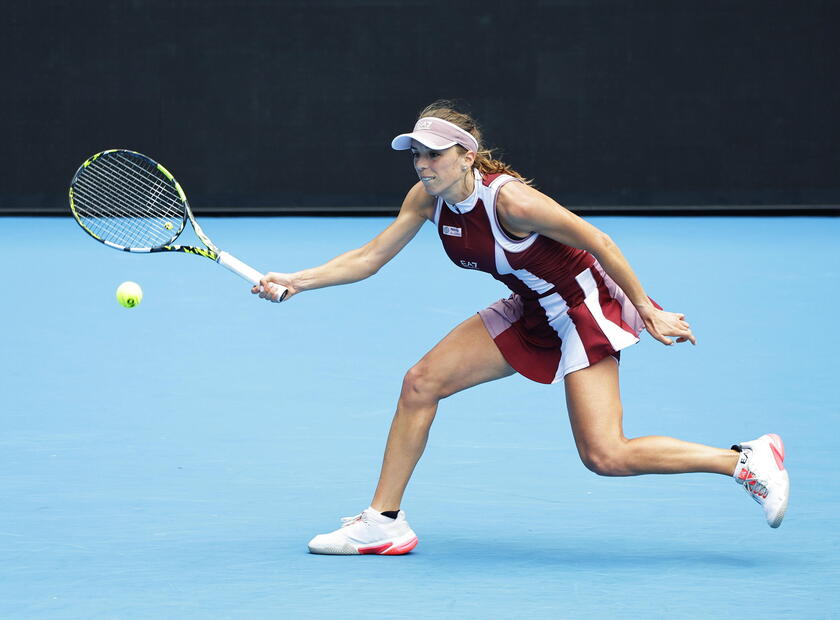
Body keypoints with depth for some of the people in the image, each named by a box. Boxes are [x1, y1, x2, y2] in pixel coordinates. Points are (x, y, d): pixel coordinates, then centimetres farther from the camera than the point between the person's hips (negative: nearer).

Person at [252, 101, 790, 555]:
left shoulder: (508, 198, -29)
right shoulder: (428, 198, -7)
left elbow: (599, 242, -23)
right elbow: (369, 258, 1)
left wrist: (650, 312, -19)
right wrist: (297, 282, -11)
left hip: (582, 307, -8)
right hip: (529, 312, 8)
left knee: (605, 456, -18)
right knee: (421, 383, -2)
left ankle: (748, 460, -6)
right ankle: (383, 522, 8)